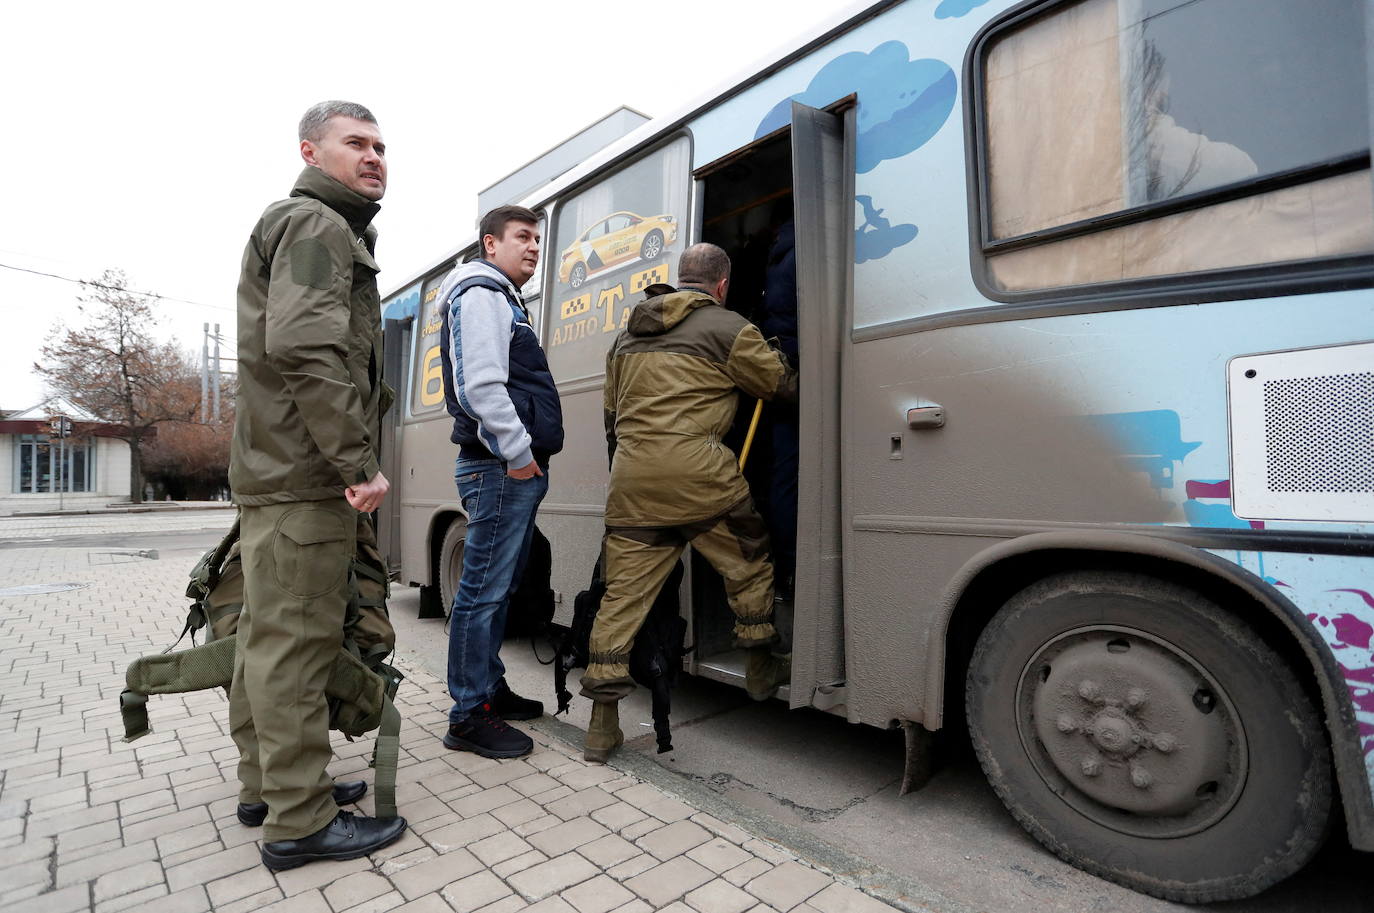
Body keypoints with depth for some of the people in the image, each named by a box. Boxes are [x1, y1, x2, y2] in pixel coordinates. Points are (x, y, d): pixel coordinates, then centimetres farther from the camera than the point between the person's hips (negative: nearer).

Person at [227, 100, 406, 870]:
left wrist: (349, 461, 22)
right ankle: (301, 821, 6)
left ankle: (268, 782, 29)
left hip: (279, 469, 11)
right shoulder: (317, 226, -7)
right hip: (305, 475, -11)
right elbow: (304, 348, -23)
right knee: (297, 639, -5)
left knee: (270, 633, 15)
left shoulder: (334, 232, 26)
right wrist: (359, 463, -22)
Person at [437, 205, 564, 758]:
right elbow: (479, 385, -19)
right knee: (483, 590, -5)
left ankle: (491, 688, 28)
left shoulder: (505, 302, 27)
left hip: (518, 469, 11)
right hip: (501, 467, -11)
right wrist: (517, 451, -17)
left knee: (500, 587, 16)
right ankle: (469, 716, 5)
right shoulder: (480, 294, -5)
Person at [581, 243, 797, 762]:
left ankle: (603, 722, 13)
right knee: (749, 563, 18)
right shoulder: (727, 328, 2)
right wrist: (774, 358, 35)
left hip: (630, 476, 6)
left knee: (623, 593, 8)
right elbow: (784, 386, 12)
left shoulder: (628, 335, 22)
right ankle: (761, 670, 32)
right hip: (695, 472, -5)